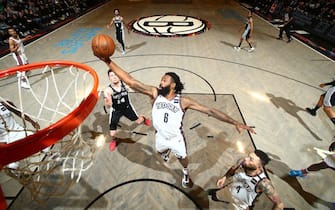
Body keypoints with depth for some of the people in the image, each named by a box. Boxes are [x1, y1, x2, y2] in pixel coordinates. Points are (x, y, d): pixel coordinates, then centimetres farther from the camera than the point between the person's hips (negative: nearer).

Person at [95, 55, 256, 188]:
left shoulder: (183, 101, -27)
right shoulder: (154, 93, -22)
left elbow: (210, 111, -28)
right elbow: (130, 81, -29)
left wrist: (235, 123, -33)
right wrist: (108, 61, -38)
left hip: (176, 138, -2)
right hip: (160, 136, 3)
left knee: (182, 158, 23)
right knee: (160, 152, 33)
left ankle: (185, 174, 58)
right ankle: (166, 153, 71)